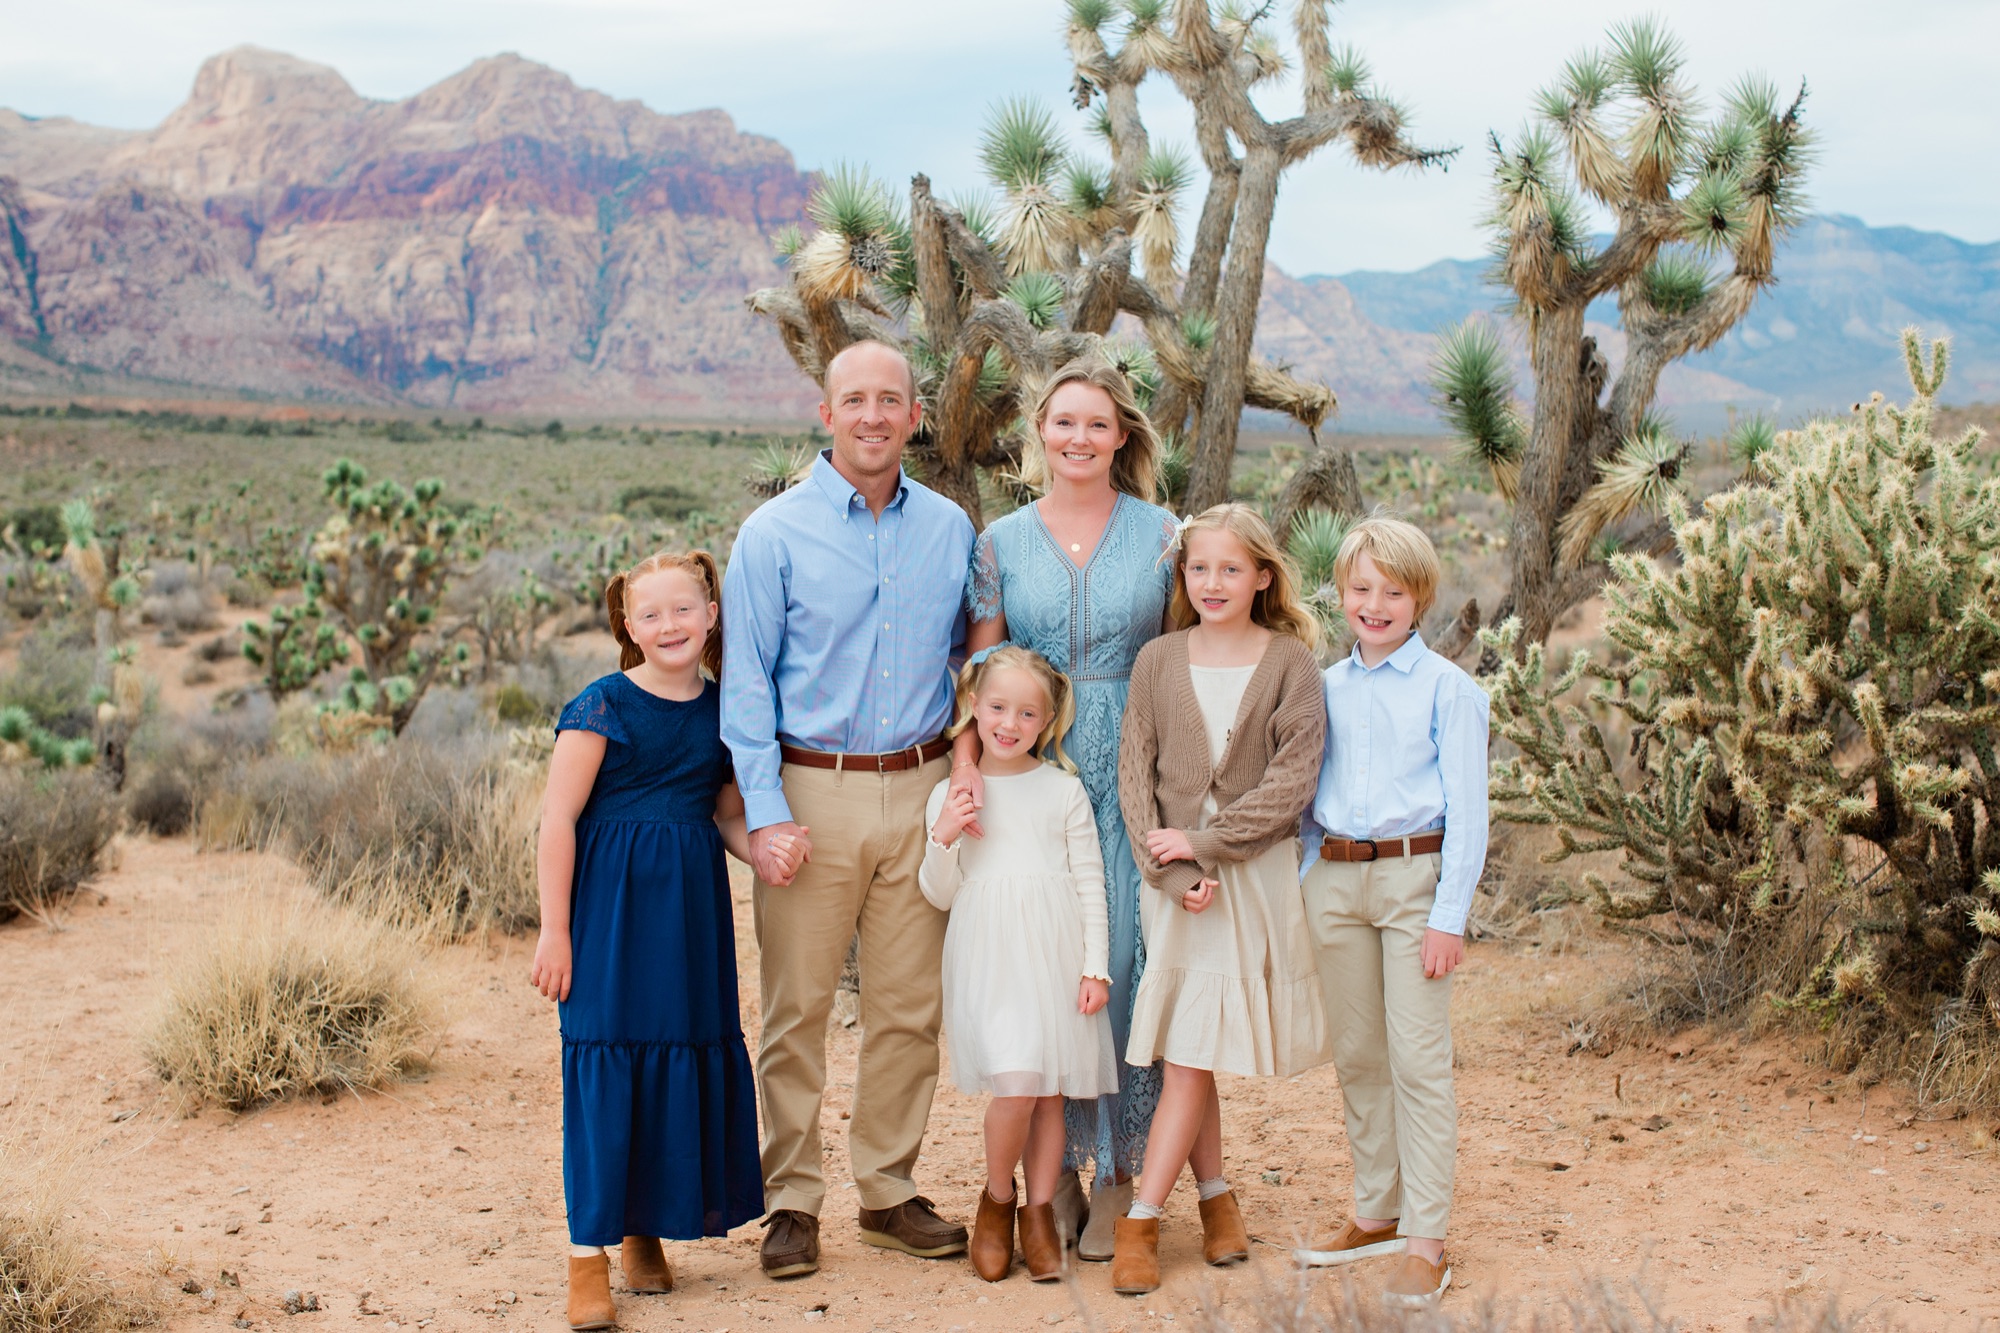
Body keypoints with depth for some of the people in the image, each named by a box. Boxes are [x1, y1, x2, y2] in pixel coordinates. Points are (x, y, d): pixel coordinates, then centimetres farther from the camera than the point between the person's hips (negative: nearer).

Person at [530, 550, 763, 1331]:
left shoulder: (721, 710, 7)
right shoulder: (603, 707, -8)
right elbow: (559, 820, -9)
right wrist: (555, 930, -12)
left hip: (692, 910, 5)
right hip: (612, 905, -5)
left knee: (691, 1059, 7)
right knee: (606, 1066, -5)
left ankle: (646, 1231, 24)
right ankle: (589, 1254, 3)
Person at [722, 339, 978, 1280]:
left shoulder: (951, 530, 8)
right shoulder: (775, 533, -2)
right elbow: (746, 683, -3)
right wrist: (766, 814, -11)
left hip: (919, 790, 3)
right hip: (813, 789, -3)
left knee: (909, 1006, 7)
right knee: (797, 1007, 1)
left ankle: (889, 1190, 20)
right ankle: (791, 1202, 12)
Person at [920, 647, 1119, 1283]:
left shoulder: (1065, 791, 6)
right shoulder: (950, 795, 6)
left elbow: (1090, 885, 7)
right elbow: (940, 896, 8)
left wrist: (1095, 968, 0)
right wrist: (944, 839, -10)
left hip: (1055, 956, 1)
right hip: (987, 960, -1)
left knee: (1048, 1092, 3)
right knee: (1016, 1083, -14)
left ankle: (1040, 1213, 18)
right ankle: (996, 1198, 10)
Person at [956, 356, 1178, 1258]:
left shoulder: (1162, 537, 4)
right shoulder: (1002, 541, 6)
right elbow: (978, 668, 4)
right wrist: (966, 760, -13)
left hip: (1132, 775, -1)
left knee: (1123, 957, -2)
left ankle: (1121, 1168, 11)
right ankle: (1053, 1165, 16)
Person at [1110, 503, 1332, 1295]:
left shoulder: (1290, 663, -2)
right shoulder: (1158, 662, 4)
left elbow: (1293, 780, -9)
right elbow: (1134, 776, 0)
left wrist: (1203, 844, -13)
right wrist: (1173, 872, -11)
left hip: (1257, 870, -2)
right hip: (1176, 877, 2)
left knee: (1193, 1050, -3)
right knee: (1189, 1052, 4)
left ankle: (1142, 1221, 0)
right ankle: (1215, 1196, 20)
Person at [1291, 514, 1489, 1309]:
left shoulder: (1446, 689, -4)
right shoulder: (1326, 686, 10)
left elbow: (1466, 811, -6)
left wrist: (1448, 916, -12)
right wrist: (1304, 885, 8)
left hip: (1414, 877, -5)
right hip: (1335, 879, 5)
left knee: (1418, 1058, -5)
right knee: (1355, 1055, 12)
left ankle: (1425, 1241, 1)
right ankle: (1376, 1212, 26)